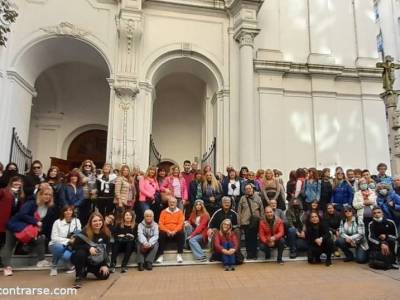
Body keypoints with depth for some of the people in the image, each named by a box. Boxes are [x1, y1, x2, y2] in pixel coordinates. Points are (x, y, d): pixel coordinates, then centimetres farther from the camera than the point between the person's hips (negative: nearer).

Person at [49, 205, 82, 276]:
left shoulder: (77, 221, -3)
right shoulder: (57, 222, -8)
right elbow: (54, 238, -13)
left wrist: (75, 238, -28)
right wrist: (68, 240, -24)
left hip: (70, 246, 0)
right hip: (56, 245, 0)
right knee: (60, 248, -35)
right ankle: (54, 267, -9)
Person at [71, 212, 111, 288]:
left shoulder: (106, 233, -11)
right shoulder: (85, 232, -22)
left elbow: (106, 250, -4)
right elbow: (74, 247, -21)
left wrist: (104, 264, -11)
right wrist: (89, 248, -34)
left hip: (96, 261, 4)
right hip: (82, 258, -4)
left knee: (105, 275, -10)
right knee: (81, 253, -36)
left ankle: (87, 269, 18)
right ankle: (78, 277, -17)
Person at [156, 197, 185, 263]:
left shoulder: (180, 212, 7)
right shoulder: (164, 212, 8)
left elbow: (181, 224, -3)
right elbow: (161, 224, 0)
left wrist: (174, 231, -19)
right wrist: (167, 231, -16)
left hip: (176, 232, 0)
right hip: (166, 232, 1)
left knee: (181, 234, -31)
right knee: (161, 234, -30)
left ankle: (179, 255, -24)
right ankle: (160, 255, -24)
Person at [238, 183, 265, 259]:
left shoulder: (257, 198, 4)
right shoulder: (242, 198, 3)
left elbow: (262, 210, 6)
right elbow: (239, 211, 4)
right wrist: (239, 222, 1)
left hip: (255, 222, 0)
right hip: (245, 222, 0)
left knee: (254, 238, 7)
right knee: (248, 239, 5)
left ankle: (254, 254, 18)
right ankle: (249, 254, 16)